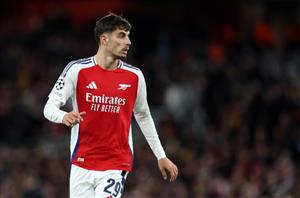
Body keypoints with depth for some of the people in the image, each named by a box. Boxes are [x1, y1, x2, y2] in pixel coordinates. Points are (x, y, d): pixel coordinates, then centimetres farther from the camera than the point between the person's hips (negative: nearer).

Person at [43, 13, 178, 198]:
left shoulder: (135, 76, 3)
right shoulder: (77, 70, -5)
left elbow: (143, 117, 17)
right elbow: (50, 107, -5)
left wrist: (161, 156, 17)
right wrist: (64, 116, -29)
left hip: (116, 166, 0)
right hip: (82, 165, 0)